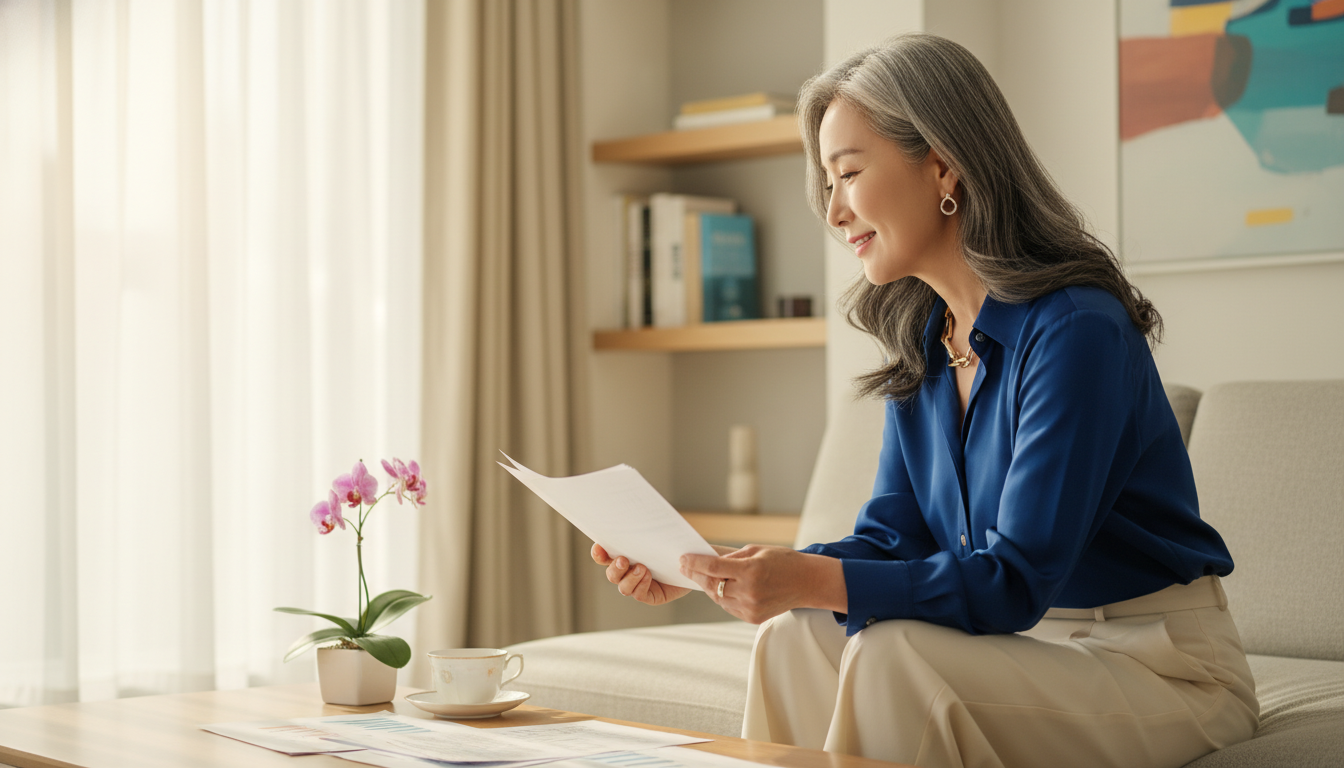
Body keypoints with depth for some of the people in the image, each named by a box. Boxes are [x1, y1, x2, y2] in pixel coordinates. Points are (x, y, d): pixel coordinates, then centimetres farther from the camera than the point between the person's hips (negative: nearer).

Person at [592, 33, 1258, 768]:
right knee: (792, 640, -13)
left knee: (895, 654, -29)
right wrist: (705, 572, -9)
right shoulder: (922, 346, 5)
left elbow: (1015, 581, -26)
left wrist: (810, 581, -37)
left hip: (1163, 666, -7)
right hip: (1033, 644, 7)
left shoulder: (1075, 330, -21)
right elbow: (889, 543, 3)